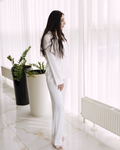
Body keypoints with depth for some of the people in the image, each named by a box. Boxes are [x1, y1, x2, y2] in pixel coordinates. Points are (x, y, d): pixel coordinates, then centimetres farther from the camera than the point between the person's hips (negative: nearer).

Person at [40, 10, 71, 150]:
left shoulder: (61, 36, 11)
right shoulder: (48, 37, -13)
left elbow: (65, 56, 11)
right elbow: (52, 60, -15)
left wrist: (64, 76, 7)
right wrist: (59, 80, -14)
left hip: (64, 74, 7)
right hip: (54, 77, -7)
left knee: (59, 105, 12)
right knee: (59, 106, -5)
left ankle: (57, 133, 27)